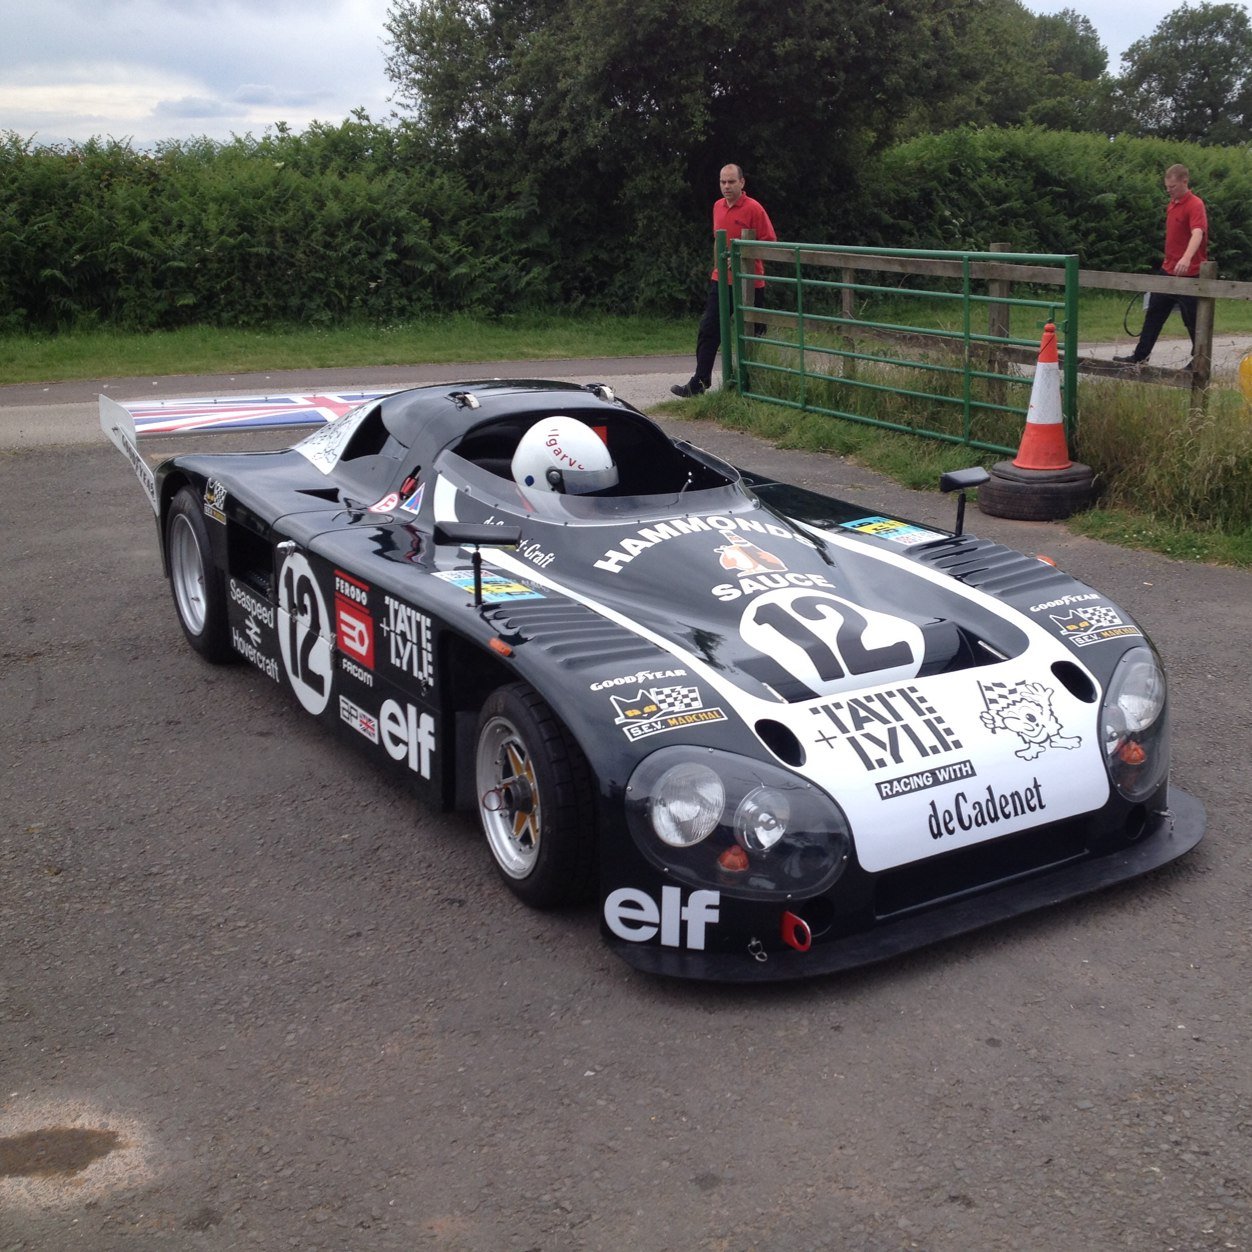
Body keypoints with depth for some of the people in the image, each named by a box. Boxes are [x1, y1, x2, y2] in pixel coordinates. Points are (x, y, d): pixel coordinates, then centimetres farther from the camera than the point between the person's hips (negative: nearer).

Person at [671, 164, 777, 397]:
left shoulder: (753, 208, -11)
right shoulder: (718, 207, 10)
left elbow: (769, 242, -11)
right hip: (721, 280, 6)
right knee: (708, 330, 2)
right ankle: (699, 382, 5)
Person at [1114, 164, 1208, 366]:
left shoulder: (1195, 205, -18)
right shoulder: (1172, 203, 10)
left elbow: (1197, 233, -34)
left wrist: (1186, 258, -51)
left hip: (1188, 273, -8)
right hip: (1168, 270, 8)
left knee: (1192, 319, 2)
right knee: (1154, 312, 11)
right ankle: (1140, 355, 19)